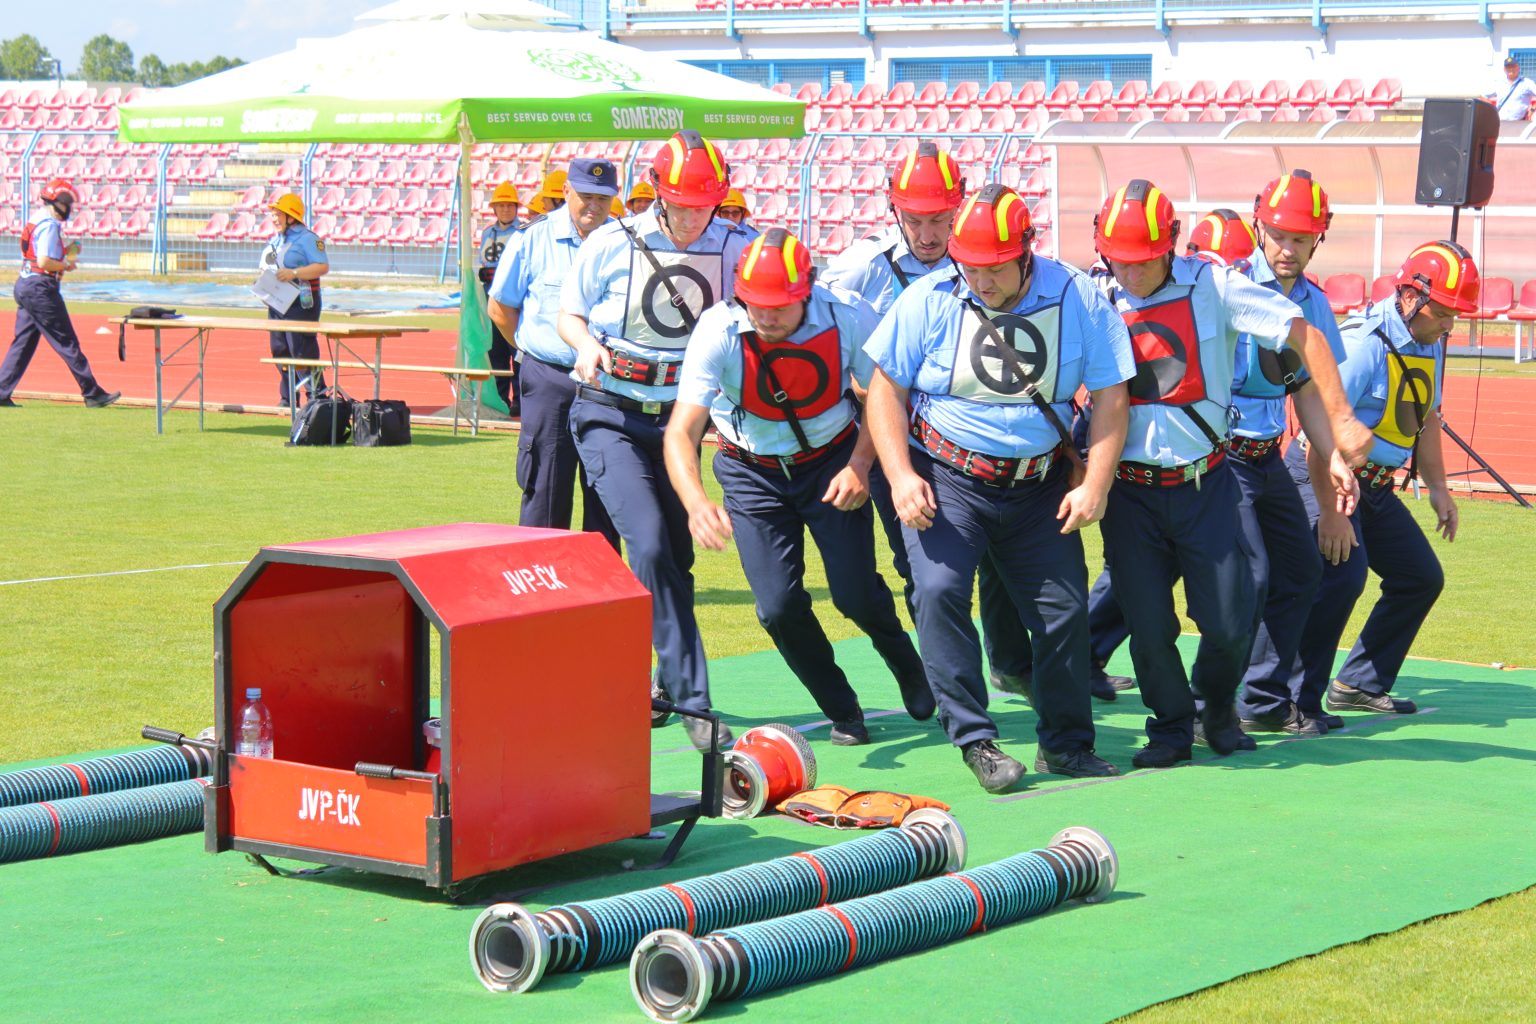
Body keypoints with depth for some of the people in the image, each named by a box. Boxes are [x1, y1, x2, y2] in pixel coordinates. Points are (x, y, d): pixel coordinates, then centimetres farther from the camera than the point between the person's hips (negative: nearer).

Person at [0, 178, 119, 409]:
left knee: (23, 343, 11)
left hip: (24, 285, 10)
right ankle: (92, 394, -1)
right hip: (40, 288, -10)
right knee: (67, 343, -4)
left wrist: (65, 256, 11)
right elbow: (44, 262, -23)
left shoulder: (36, 220, 14)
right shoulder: (49, 225, -16)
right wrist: (66, 265, -8)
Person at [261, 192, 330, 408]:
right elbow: (268, 269, 26)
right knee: (280, 350, 9)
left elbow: (323, 267, -17)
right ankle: (287, 398, 15)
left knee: (302, 351, -11)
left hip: (300, 303, -9)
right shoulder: (274, 240, 18)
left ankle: (318, 395, -7)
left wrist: (294, 273, -25)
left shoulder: (307, 238, -9)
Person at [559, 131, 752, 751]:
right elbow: (568, 313, 4)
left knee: (676, 557, 8)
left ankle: (666, 680, 27)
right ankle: (691, 699, -18)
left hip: (678, 419, 3)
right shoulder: (613, 244, -6)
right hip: (609, 416, -3)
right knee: (650, 546, -18)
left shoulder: (733, 250, -1)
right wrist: (587, 345, -18)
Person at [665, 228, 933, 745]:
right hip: (754, 474, 0)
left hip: (832, 463, 0)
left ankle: (904, 660, 29)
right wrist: (696, 503, -52)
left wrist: (860, 464, -21)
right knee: (779, 605, -8)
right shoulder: (719, 332, -28)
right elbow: (681, 432, -34)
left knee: (857, 594, -7)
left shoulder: (849, 319, -24)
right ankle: (841, 710, 17)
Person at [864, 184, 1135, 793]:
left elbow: (1109, 398, -2)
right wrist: (901, 476, -15)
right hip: (945, 477, -2)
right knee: (940, 589, -21)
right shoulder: (930, 300, -10)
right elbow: (886, 390, -4)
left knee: (1065, 606, 1)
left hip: (1039, 484, 2)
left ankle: (1065, 742, 21)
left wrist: (1094, 485, -11)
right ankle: (975, 740, -13)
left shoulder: (1080, 302, -8)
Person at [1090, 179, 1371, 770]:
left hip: (1205, 484, -1)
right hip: (1129, 493, 1)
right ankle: (1170, 728, 23)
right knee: (1150, 627, -1)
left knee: (1230, 622, 0)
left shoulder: (1213, 286, -8)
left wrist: (1340, 419, -9)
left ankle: (1218, 709, 30)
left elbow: (1303, 336, -6)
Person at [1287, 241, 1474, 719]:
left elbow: (1426, 419, 20)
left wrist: (1437, 487, 17)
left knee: (1421, 577, 10)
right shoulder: (1363, 341, -23)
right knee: (1341, 577, -23)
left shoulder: (1429, 346, 5)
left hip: (1375, 485, 9)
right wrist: (1330, 513, -28)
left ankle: (1361, 685, 21)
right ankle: (1296, 702, -16)